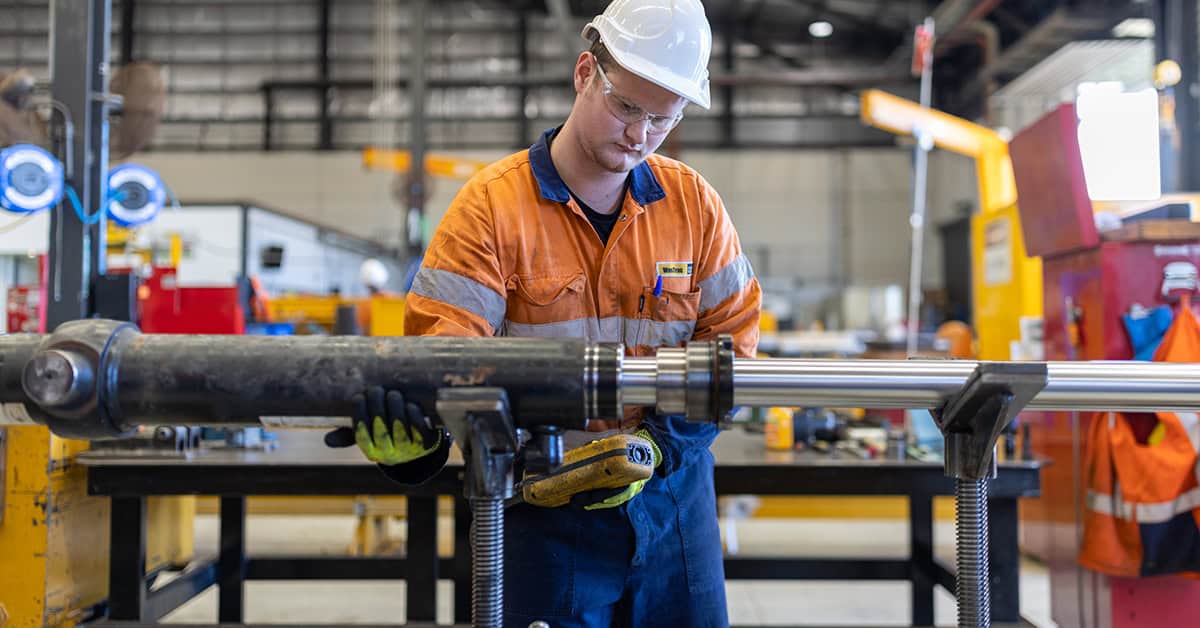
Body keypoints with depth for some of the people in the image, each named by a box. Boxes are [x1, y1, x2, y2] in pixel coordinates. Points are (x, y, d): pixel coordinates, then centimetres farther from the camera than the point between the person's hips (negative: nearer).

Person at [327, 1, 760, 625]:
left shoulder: (694, 204, 1)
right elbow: (445, 339, -14)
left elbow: (732, 339, 0)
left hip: (672, 494, 4)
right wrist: (415, 417, -35)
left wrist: (662, 442, -13)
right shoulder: (492, 205, -8)